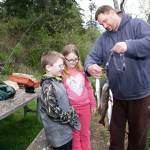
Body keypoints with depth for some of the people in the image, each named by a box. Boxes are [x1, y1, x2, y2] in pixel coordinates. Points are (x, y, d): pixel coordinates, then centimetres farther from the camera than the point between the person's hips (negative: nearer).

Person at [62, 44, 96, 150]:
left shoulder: (81, 71, 3)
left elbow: (88, 87, 8)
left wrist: (93, 103, 11)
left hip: (85, 106, 3)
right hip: (71, 108, -3)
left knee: (85, 134, 16)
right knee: (75, 134, 10)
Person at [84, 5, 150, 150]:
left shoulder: (137, 25, -6)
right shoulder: (103, 38, 8)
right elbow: (92, 57, 0)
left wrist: (129, 46, -34)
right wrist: (90, 66, -24)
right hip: (118, 95, 4)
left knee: (138, 132, 13)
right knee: (115, 131, 18)